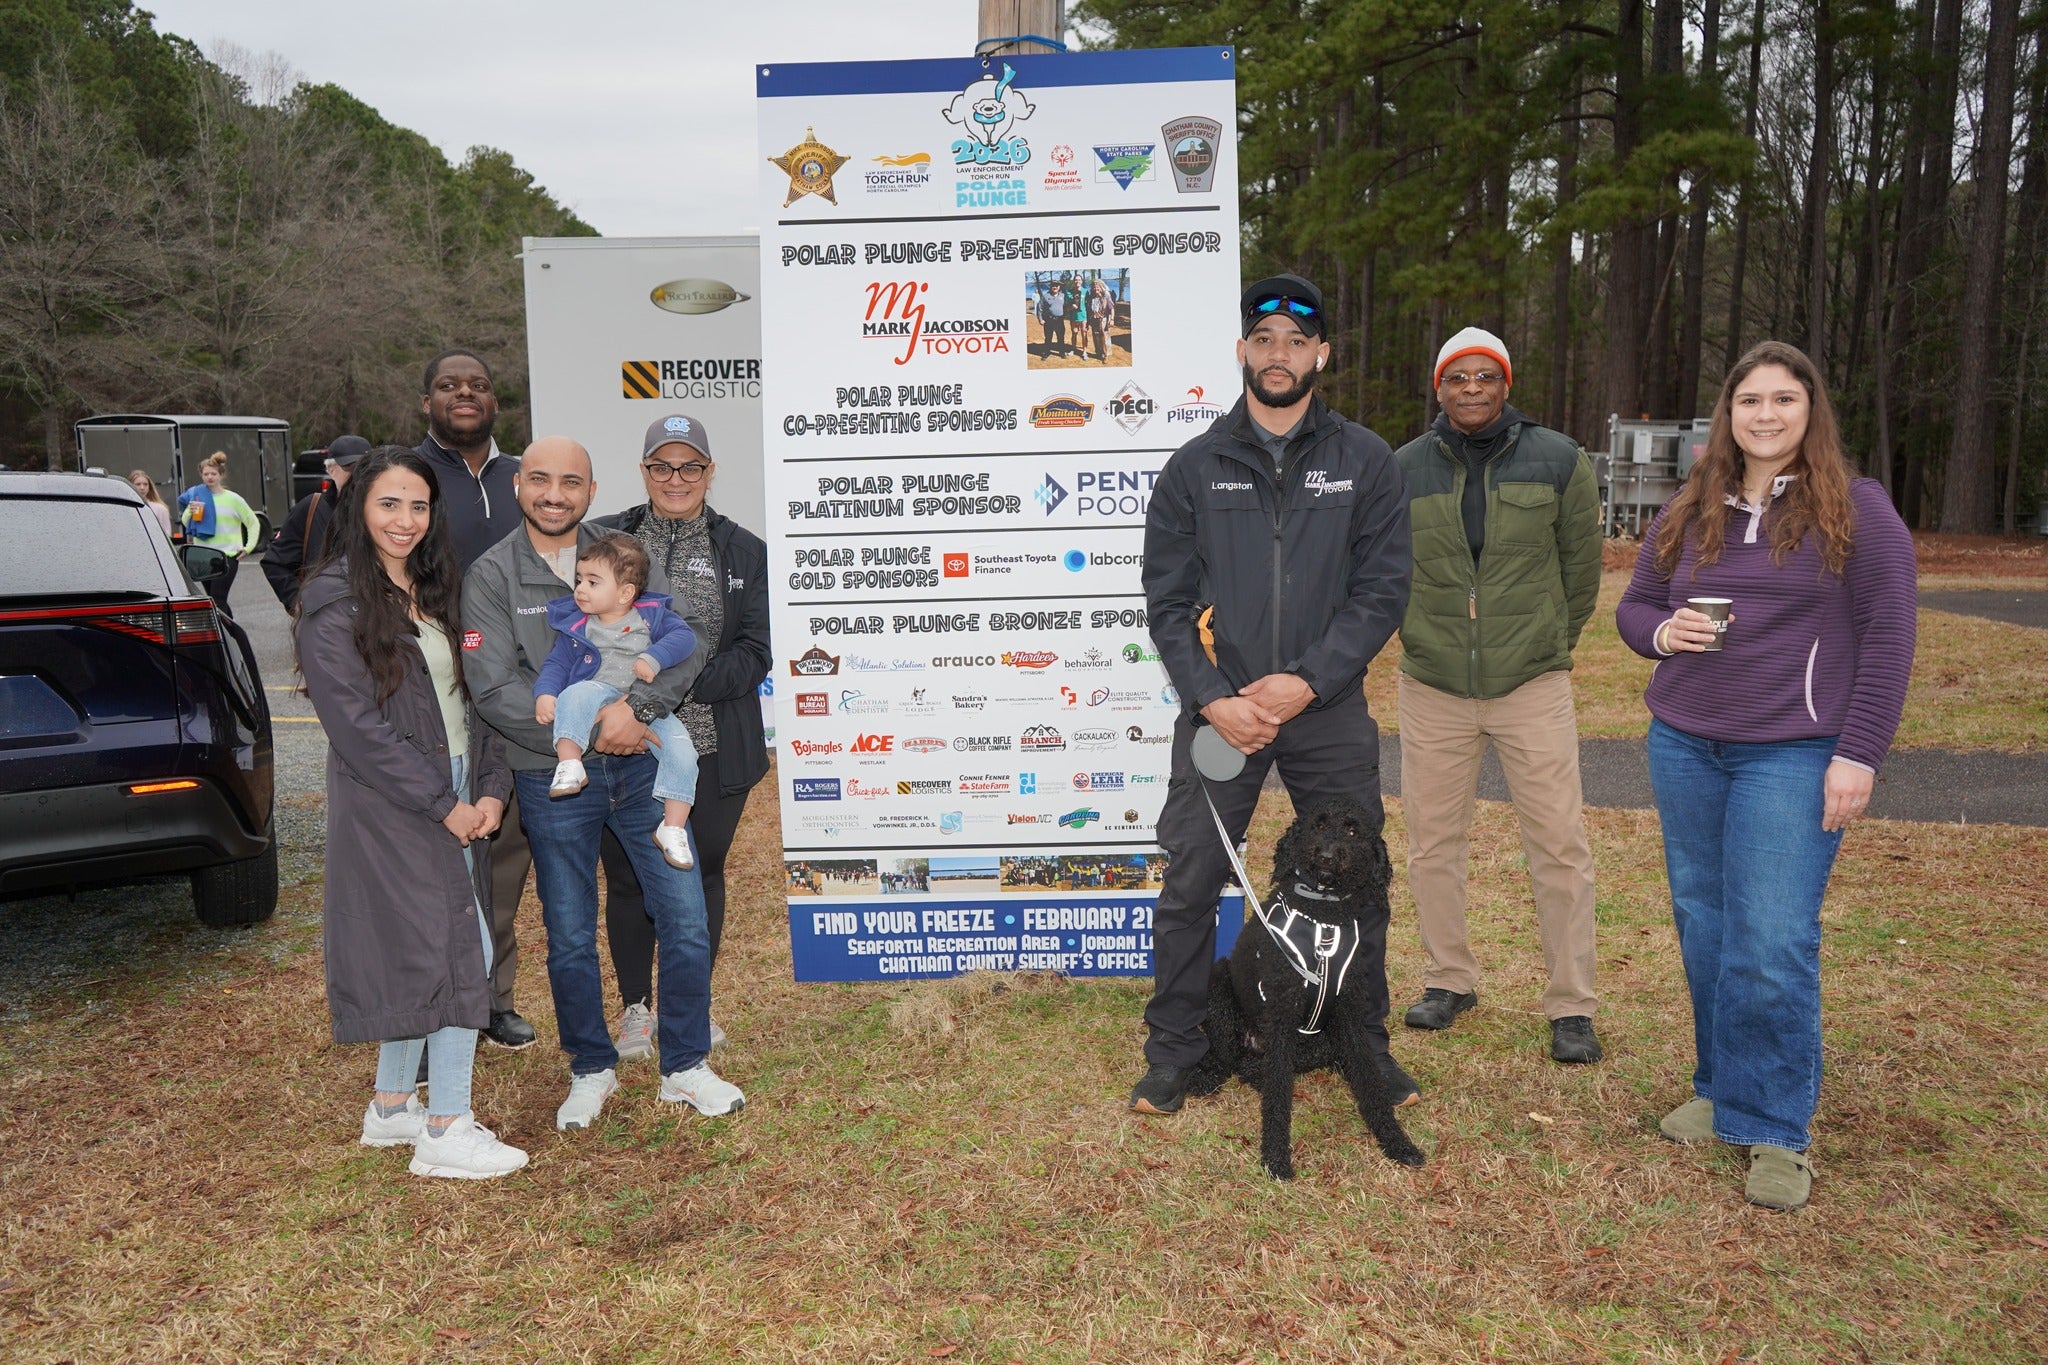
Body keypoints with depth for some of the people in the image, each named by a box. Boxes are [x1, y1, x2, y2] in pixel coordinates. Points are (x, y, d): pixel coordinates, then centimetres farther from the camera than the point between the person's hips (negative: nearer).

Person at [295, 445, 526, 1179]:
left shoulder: (434, 593, 13)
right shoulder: (335, 600, -11)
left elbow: (468, 698, 12)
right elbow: (356, 722, -17)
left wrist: (490, 787, 0)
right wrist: (443, 804, -16)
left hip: (455, 801, 7)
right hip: (388, 809, -7)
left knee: (417, 954, 14)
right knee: (460, 950, -7)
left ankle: (392, 1107, 28)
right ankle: (446, 1130, 3)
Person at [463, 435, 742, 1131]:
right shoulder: (490, 576, -2)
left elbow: (689, 641, -5)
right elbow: (495, 687, -11)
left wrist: (637, 706, -21)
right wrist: (587, 730, -16)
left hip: (642, 766, 2)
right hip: (552, 779, -1)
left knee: (687, 924, 3)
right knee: (570, 941, 11)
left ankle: (685, 1066, 22)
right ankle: (591, 1069, 32)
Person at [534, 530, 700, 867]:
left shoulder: (651, 614, 6)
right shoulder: (576, 626, 9)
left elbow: (685, 637, -6)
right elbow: (556, 664, 6)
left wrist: (654, 658, -21)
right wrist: (544, 694, -13)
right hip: (598, 695, 0)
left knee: (680, 747, -21)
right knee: (576, 694, -34)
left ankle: (673, 827, -13)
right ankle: (568, 764, -38)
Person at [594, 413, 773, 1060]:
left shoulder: (744, 551, 5)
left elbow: (755, 653, -2)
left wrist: (686, 679, -18)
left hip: (715, 747, 1)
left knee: (703, 872, 12)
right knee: (628, 877, 8)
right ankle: (635, 1008, 27)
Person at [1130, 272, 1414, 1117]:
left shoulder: (1365, 462, 4)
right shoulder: (1195, 467, 4)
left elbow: (1382, 590, -1)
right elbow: (1167, 599, 1)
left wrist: (1306, 680, -13)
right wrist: (1212, 698, -12)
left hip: (1330, 712, 1)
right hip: (1218, 712, 0)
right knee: (1191, 886, 3)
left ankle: (1366, 1046, 29)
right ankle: (1173, 1053, 19)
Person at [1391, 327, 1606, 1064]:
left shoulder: (1559, 460, -1)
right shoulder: (1403, 469, 1)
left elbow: (1582, 567, 8)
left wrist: (1548, 647, 13)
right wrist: (1424, 641, 12)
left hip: (1534, 686, -1)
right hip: (1433, 688, 2)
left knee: (1559, 845, -2)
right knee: (1432, 842, 9)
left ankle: (1572, 1008, 10)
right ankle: (1450, 981, 27)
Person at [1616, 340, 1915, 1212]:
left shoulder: (1857, 510, -2)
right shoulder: (1687, 513, 10)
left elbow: (1887, 640, -5)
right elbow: (1633, 606, 16)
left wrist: (1858, 755, -11)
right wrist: (1662, 631, -8)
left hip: (1793, 754, -4)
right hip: (1683, 746, 5)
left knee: (1773, 944, -8)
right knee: (1702, 927, 10)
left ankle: (1776, 1130, 7)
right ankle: (1719, 1088, 27)